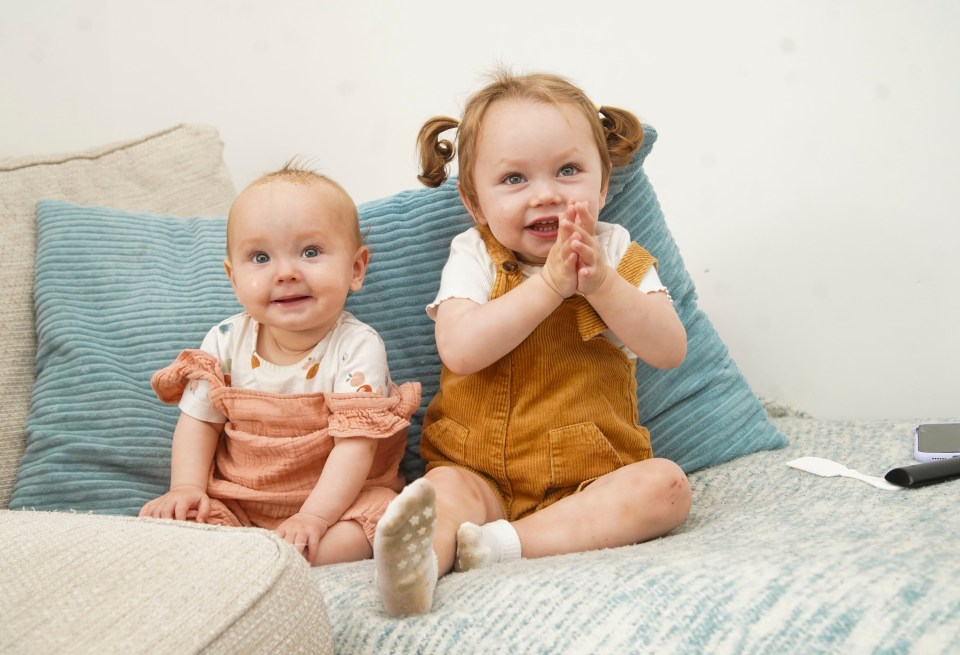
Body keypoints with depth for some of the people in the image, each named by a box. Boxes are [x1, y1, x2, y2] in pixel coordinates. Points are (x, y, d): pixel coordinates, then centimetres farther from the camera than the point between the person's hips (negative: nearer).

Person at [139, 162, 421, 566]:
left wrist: (313, 518, -32)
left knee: (384, 512, -32)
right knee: (159, 518, -15)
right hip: (236, 501, 3)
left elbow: (355, 443, -22)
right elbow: (199, 420, 5)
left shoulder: (358, 349, -17)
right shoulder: (226, 342, -4)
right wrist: (186, 488, -11)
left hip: (336, 499, -3)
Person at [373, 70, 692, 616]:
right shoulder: (474, 255, 0)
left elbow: (670, 350, -9)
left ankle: (507, 544, -34)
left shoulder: (616, 253, 3)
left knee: (666, 485, -24)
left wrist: (600, 283, -22)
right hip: (484, 473, -1)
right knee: (445, 486, -29)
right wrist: (550, 284, -23)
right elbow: (460, 350, -19)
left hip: (592, 477, 2)